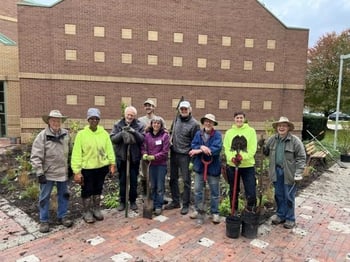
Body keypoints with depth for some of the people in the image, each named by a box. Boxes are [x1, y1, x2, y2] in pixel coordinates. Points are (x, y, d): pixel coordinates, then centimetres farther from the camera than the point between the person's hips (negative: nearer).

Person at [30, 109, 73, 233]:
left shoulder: (66, 134, 0)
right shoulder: (42, 136, -12)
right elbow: (35, 156, -13)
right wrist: (39, 173, -16)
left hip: (63, 172, 4)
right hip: (48, 173, -4)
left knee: (64, 195, 14)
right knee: (44, 197, 8)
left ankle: (62, 216, 31)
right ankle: (43, 221, 24)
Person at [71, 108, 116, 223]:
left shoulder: (104, 133, -1)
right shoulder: (81, 134, -11)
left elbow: (109, 149, 1)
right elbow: (76, 153, -12)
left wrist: (112, 163, -4)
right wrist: (77, 171, -15)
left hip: (102, 167, 3)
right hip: (87, 168, -3)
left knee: (98, 189, 18)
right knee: (87, 191, 11)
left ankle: (96, 209, 36)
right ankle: (86, 212, 29)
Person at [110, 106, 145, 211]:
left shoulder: (139, 125, -1)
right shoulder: (118, 125, 1)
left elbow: (143, 139, -10)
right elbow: (112, 138, -7)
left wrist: (134, 132, -25)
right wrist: (122, 133, -23)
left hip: (134, 157, 0)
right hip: (121, 157, 0)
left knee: (134, 180, 10)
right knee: (122, 180, 10)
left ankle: (133, 201, 25)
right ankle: (122, 201, 24)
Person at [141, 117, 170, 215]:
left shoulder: (165, 135, -7)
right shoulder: (147, 135, 3)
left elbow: (165, 151, -10)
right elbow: (143, 147, 4)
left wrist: (154, 157, -18)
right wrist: (144, 154, -16)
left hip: (161, 164, -3)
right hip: (150, 164, 3)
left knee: (160, 186, 5)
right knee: (152, 186, 14)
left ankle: (159, 206, 16)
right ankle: (153, 204, 28)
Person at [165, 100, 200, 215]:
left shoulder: (194, 124, -10)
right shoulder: (176, 119, 7)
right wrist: (170, 140, 7)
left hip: (185, 156, -6)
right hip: (173, 153, 6)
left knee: (186, 181, 3)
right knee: (173, 179, 14)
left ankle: (185, 205, 16)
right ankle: (175, 201, 28)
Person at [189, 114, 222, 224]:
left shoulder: (217, 135, -9)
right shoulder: (198, 134, 3)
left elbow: (217, 149, -23)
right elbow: (193, 146, -7)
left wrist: (198, 151, -22)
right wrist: (201, 147, -29)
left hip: (213, 167, -3)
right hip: (199, 166, 3)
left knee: (214, 192, 9)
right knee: (197, 190, 14)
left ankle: (215, 213, 25)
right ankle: (198, 210, 31)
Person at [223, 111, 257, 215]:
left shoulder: (251, 131, 0)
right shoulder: (229, 132, 6)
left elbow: (253, 148, -8)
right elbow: (226, 148, -1)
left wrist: (243, 157, -23)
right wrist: (232, 158, -20)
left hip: (248, 166, -2)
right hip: (232, 165, 2)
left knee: (251, 193, -5)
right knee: (233, 191, 14)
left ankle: (249, 209, 21)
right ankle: (234, 211, 32)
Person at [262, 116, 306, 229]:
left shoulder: (295, 140, -8)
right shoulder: (272, 139, 5)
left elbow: (301, 157, -8)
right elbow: (267, 152, 15)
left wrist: (298, 172, -15)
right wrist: (262, 146, -7)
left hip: (289, 173, -4)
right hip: (276, 171, 4)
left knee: (289, 197, 6)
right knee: (279, 195, 15)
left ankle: (290, 219, 22)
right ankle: (280, 215, 31)